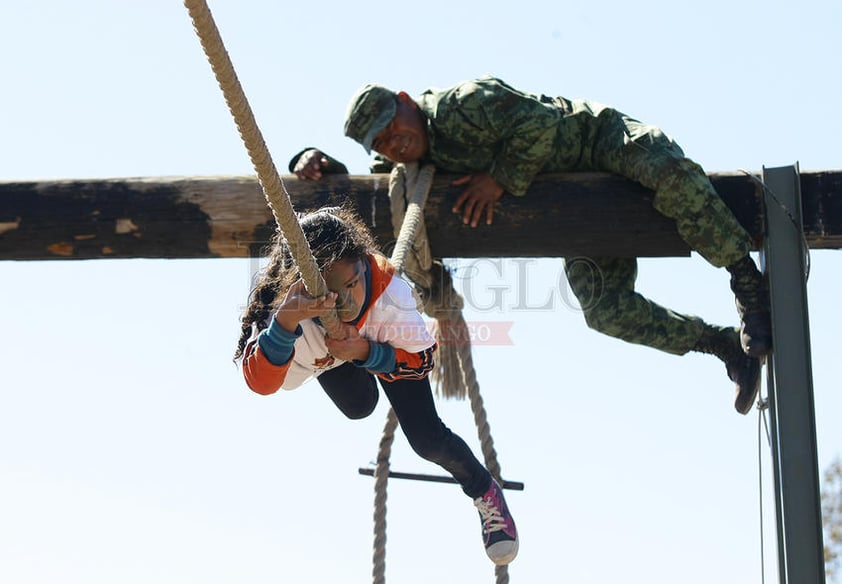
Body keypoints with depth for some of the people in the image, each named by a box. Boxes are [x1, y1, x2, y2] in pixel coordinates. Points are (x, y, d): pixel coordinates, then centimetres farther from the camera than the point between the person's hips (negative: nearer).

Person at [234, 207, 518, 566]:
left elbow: (422, 359, -28)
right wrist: (285, 322, -70)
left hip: (386, 345, -1)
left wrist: (366, 352, -46)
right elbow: (261, 383, -54)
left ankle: (485, 492, 21)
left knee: (428, 440, -8)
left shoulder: (388, 289, -44)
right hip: (325, 349, 1)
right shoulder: (285, 308, -44)